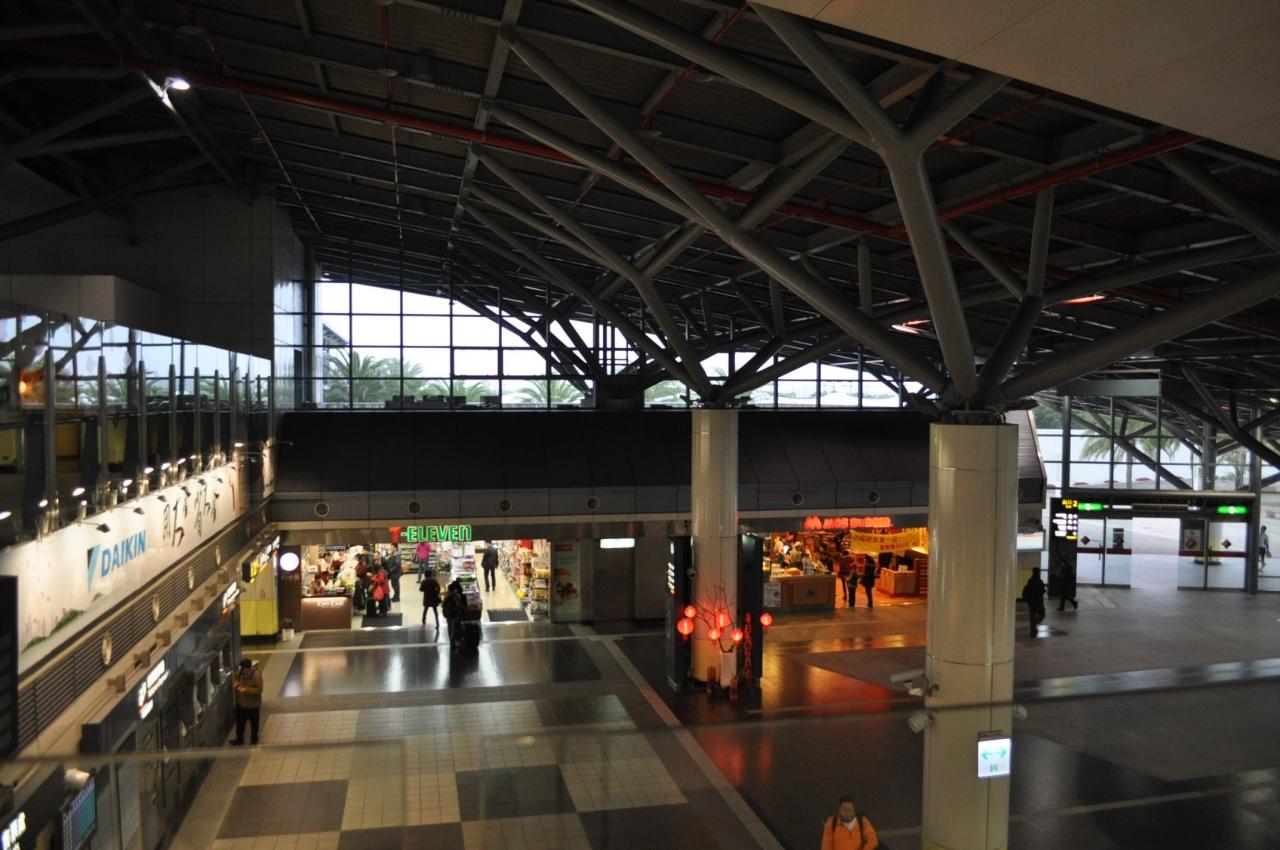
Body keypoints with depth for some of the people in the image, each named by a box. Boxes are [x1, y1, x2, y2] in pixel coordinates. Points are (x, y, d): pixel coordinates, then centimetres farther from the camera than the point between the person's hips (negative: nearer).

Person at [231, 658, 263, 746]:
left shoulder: (257, 676, -26)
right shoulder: (241, 672, -7)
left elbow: (259, 690, -24)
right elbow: (237, 678, 13)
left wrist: (246, 690, -33)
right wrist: (237, 684, -11)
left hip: (252, 704, -6)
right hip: (241, 702, 6)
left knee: (254, 723, 14)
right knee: (240, 722, 17)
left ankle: (254, 739, 32)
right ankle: (239, 739, 32)